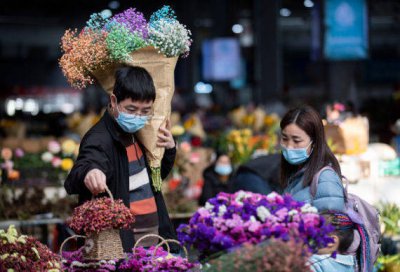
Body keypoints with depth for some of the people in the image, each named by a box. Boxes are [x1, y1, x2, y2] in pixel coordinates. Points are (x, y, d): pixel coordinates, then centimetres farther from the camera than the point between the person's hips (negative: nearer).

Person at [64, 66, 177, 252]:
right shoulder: (100, 139, -16)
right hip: (122, 242, -8)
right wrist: (88, 173, -60)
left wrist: (169, 150, 6)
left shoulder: (135, 134, 9)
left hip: (154, 236, 8)